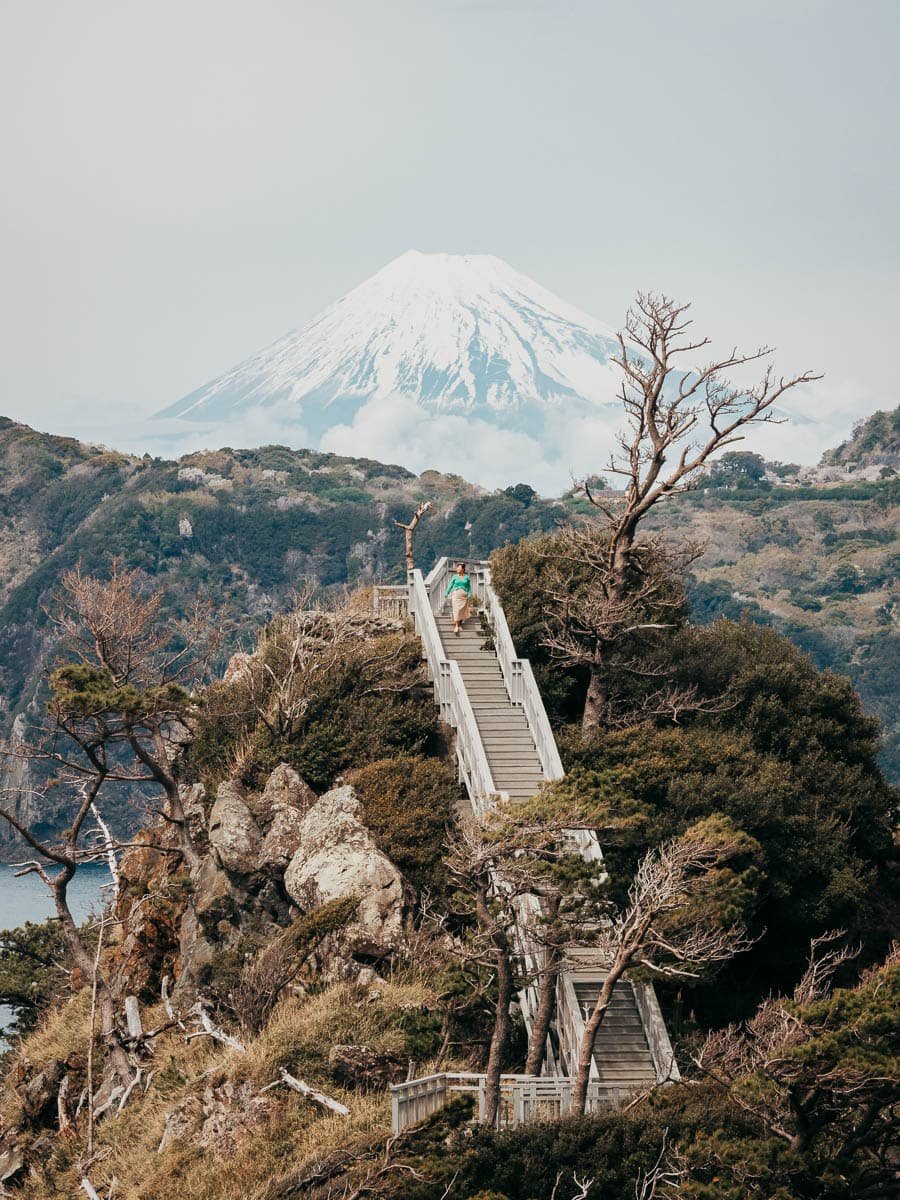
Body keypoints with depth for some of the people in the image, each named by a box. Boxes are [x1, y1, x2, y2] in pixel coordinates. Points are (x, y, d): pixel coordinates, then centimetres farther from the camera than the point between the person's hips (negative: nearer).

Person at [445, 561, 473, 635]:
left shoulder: (467, 577, 7)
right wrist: (446, 593, -2)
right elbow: (450, 585, 6)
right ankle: (456, 626, -13)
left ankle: (460, 624, 14)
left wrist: (469, 595, -2)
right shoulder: (455, 577, 6)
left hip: (464, 596, 1)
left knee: (462, 610, 0)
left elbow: (469, 587, 9)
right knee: (456, 610, -11)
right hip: (456, 595, -1)